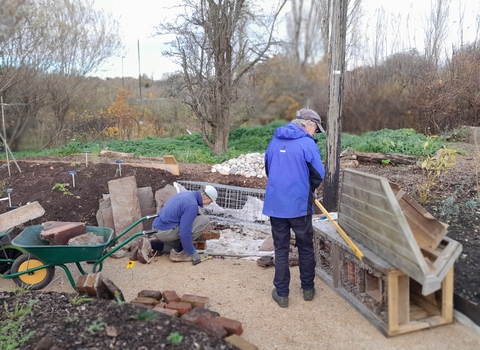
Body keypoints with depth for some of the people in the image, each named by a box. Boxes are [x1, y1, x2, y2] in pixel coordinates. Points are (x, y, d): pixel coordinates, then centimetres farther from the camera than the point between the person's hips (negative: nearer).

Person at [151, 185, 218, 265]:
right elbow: (184, 233, -22)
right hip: (166, 231, -10)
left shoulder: (186, 194, 11)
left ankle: (151, 245, 13)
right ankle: (179, 252, -6)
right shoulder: (192, 204, -19)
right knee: (204, 221, -13)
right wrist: (192, 251, -9)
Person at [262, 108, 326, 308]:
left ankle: (281, 294, 17)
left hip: (275, 203, 4)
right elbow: (319, 174, -8)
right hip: (299, 204, -4)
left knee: (281, 249, 12)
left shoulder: (275, 140, 8)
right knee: (305, 247, 15)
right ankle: (308, 289, 28)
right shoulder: (307, 143, -9)